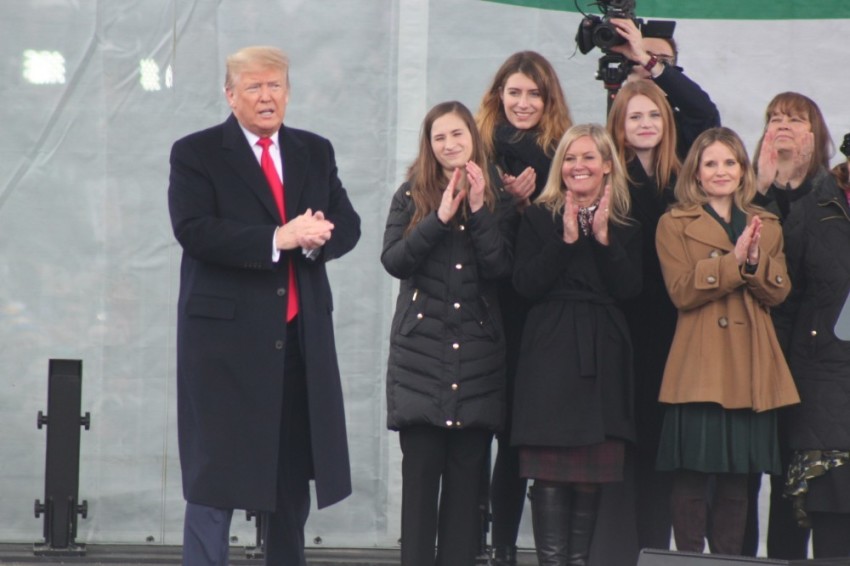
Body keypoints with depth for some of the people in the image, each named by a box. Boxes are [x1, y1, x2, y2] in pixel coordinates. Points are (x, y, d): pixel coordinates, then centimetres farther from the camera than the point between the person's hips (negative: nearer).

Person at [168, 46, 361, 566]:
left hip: (302, 334, 5)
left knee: (294, 473, 12)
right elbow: (194, 230, -15)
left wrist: (316, 239, -15)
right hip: (226, 334, -5)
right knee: (216, 471, -5)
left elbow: (348, 225, 9)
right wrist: (277, 239, -22)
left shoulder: (316, 152, 14)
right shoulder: (196, 153, -2)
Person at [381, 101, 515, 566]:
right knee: (420, 471, -4)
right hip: (420, 351, -1)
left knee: (466, 476, 1)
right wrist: (440, 217, -14)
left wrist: (478, 210, -12)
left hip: (477, 351, 1)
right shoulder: (411, 196, 6)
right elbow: (393, 260, -7)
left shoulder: (497, 200, 8)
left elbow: (501, 267, -4)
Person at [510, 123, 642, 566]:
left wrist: (603, 238, -8)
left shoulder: (625, 226, 12)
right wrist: (567, 240, -10)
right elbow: (526, 285, -6)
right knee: (550, 472, -8)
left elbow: (628, 289, -1)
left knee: (592, 474, 3)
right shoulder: (539, 218, 6)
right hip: (550, 351, -2)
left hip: (603, 355, 2)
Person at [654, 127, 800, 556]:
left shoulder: (766, 226, 17)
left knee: (737, 477, 6)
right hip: (699, 368, -4)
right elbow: (682, 291, -9)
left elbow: (778, 293, 6)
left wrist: (755, 263, -12)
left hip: (751, 369, 4)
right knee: (692, 475, -6)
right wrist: (733, 260, -16)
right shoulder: (675, 225, 4)